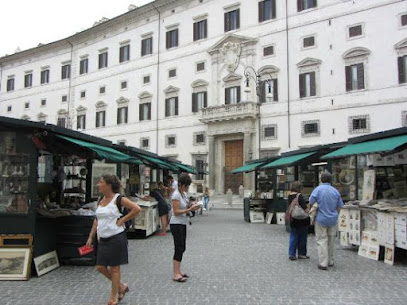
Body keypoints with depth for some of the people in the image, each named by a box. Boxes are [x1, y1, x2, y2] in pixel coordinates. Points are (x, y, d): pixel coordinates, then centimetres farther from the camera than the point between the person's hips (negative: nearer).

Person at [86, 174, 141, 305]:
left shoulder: (118, 199, -12)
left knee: (114, 268, 4)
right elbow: (97, 220, 16)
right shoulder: (101, 200, 9)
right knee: (100, 267, 9)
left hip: (116, 238, -7)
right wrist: (91, 237, 12)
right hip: (103, 239, 8)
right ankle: (121, 286, 29)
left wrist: (123, 220, -16)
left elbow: (137, 209, -19)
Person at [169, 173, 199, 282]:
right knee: (179, 249, -6)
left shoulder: (184, 193, 10)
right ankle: (175, 274, 1)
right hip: (176, 224, -9)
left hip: (182, 224, 9)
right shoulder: (176, 195, -17)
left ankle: (178, 271, 22)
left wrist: (191, 206, -1)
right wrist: (190, 209, -23)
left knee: (181, 249, 12)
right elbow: (176, 212, -21)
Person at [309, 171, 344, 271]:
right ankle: (330, 261, 26)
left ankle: (323, 264, -2)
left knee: (322, 241, 1)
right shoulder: (335, 191, 1)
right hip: (333, 219, 4)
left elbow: (311, 202, -10)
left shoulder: (318, 189, -9)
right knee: (331, 241, 16)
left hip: (321, 219, -4)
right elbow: (339, 206, 7)